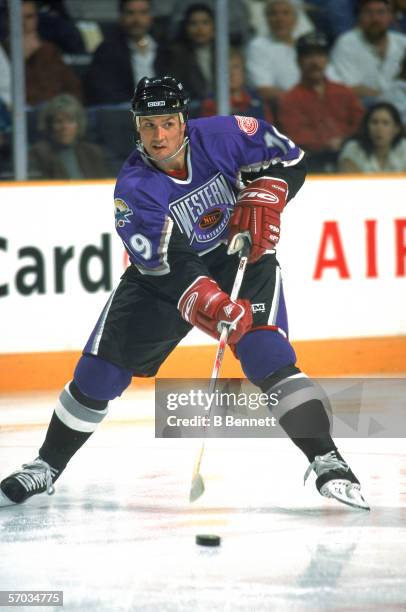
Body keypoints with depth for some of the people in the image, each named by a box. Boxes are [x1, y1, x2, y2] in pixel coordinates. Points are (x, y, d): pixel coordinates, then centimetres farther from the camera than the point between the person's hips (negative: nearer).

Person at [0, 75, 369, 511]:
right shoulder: (134, 188, -23)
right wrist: (207, 305, -47)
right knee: (101, 369, 0)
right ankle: (47, 466, 20)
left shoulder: (221, 136, -20)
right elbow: (166, 266, -32)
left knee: (267, 356, -24)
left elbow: (288, 158, -6)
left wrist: (262, 199, -23)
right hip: (164, 275, 1)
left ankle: (326, 462, -23)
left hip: (242, 257, -1)